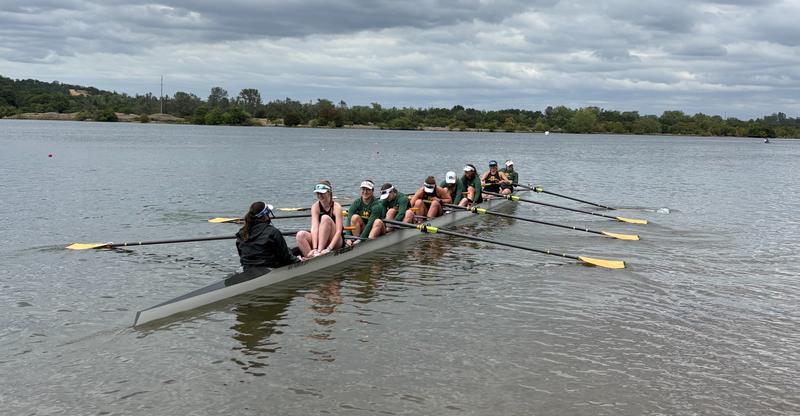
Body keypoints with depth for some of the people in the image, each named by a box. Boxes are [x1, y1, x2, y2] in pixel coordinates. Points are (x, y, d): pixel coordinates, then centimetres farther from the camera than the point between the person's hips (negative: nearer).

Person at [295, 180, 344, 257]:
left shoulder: (336, 207, -13)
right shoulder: (315, 207, -3)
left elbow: (338, 231, -22)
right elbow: (314, 228, -17)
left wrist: (328, 248, -35)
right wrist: (314, 248, -31)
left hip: (335, 242, -3)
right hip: (319, 240, 3)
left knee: (325, 218, -28)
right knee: (300, 235, -24)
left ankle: (320, 251, -34)